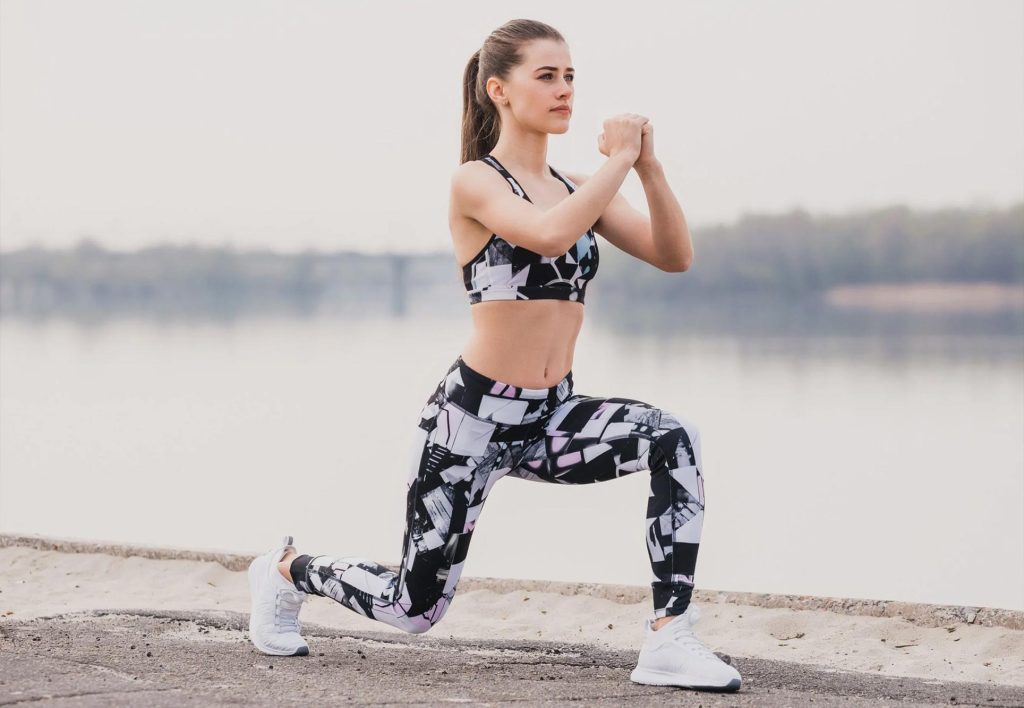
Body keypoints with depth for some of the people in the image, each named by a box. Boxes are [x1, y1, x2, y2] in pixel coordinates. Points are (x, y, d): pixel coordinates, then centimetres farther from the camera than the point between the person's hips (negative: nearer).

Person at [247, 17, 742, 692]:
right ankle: (288, 571, 34)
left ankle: (670, 639, -20)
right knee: (416, 606, 3)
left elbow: (676, 256, -1)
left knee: (674, 441, -23)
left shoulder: (579, 188, 8)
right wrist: (617, 160, -20)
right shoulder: (477, 182, -11)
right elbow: (551, 234, -31)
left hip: (550, 418, 6)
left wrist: (649, 166, -13)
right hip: (474, 416, -5)